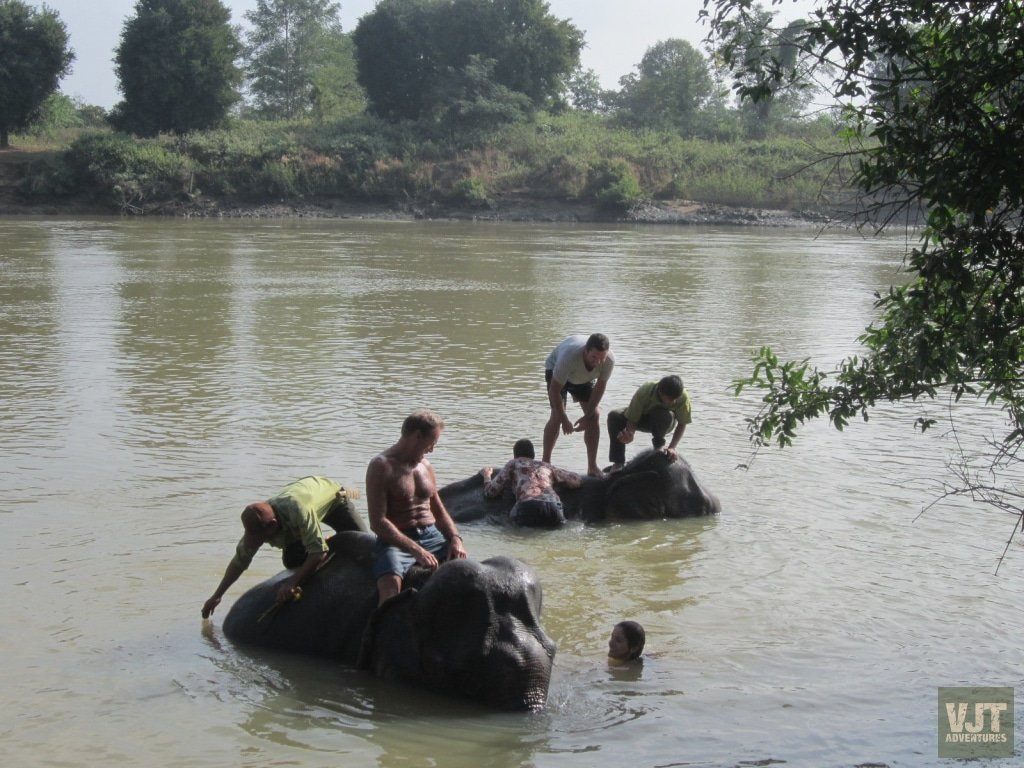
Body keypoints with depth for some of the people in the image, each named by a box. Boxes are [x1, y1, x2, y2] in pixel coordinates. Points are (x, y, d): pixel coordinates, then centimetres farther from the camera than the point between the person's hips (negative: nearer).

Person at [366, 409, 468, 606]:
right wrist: (416, 550, -22)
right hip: (396, 541, -6)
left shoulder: (425, 466, 18)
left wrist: (455, 538, 2)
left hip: (432, 536, 6)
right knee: (391, 582, -35)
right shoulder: (381, 466, -6)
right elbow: (378, 522, -15)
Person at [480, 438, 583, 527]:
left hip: (528, 507, -3)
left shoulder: (514, 464, 27)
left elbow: (491, 491, 24)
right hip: (553, 506, 3)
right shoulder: (546, 466, 34)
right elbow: (577, 481, 34)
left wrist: (486, 475, 46)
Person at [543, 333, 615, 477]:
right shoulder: (569, 356, -45)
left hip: (585, 377, 4)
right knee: (557, 416, -19)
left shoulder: (609, 360, -33)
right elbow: (554, 390, -34)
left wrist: (588, 415, -18)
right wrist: (565, 419, -30)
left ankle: (592, 467, 1)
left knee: (595, 416, -8)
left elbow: (600, 387, -16)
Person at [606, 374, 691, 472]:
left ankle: (659, 444, -8)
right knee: (614, 416, -28)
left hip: (663, 423, -1)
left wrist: (672, 447, -34)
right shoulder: (644, 392, -34)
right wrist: (630, 434, -50)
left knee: (666, 416, -39)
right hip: (642, 417, 1)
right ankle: (618, 462, -20)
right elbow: (632, 420, -28)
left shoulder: (683, 397, -32)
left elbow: (682, 424, -22)